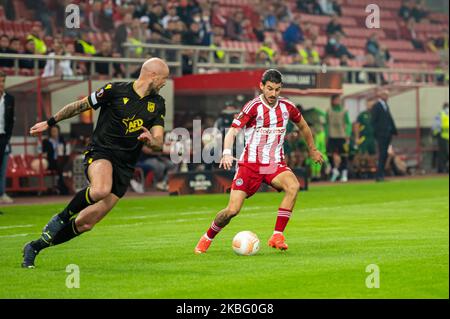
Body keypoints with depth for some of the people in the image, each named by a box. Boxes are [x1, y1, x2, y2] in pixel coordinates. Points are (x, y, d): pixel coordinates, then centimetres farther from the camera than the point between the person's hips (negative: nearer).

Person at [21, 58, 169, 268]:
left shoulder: (158, 104, 9)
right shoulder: (115, 91, -5)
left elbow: (158, 143, 4)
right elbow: (79, 106, 6)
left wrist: (150, 140, -20)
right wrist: (49, 123, 11)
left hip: (124, 167, 4)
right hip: (100, 153, -4)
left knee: (86, 224, -2)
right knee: (101, 189, -40)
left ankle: (34, 248, 14)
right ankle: (62, 217, -15)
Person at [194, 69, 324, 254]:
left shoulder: (287, 107, 3)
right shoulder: (253, 107, -10)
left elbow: (302, 125, 24)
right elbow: (233, 131, -19)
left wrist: (312, 150, 34)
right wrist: (227, 153, -37)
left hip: (275, 164, 3)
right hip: (250, 164, -3)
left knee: (293, 186, -30)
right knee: (232, 210, -9)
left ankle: (277, 237, -24)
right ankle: (207, 238, 19)